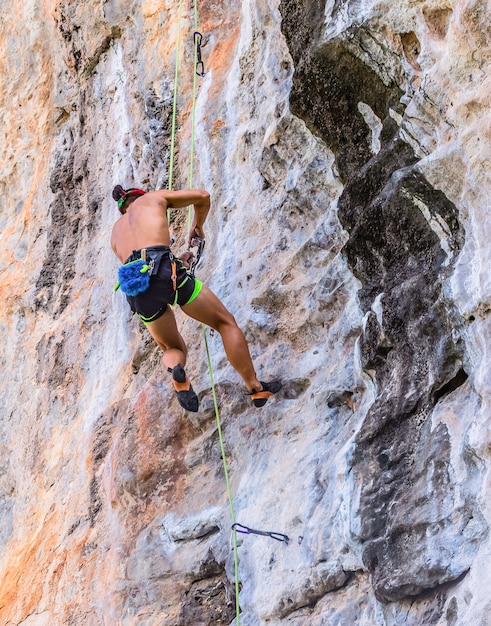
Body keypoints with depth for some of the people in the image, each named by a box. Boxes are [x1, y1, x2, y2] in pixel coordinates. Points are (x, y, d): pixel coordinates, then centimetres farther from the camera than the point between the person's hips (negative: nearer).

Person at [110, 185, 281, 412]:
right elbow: (202, 196, 22)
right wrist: (197, 227, 38)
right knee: (226, 322, 13)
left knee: (173, 348, 23)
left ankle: (176, 369, -14)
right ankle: (256, 388, 10)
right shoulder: (152, 198, 23)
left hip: (136, 290, 4)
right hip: (164, 272, -4)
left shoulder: (116, 232, 33)